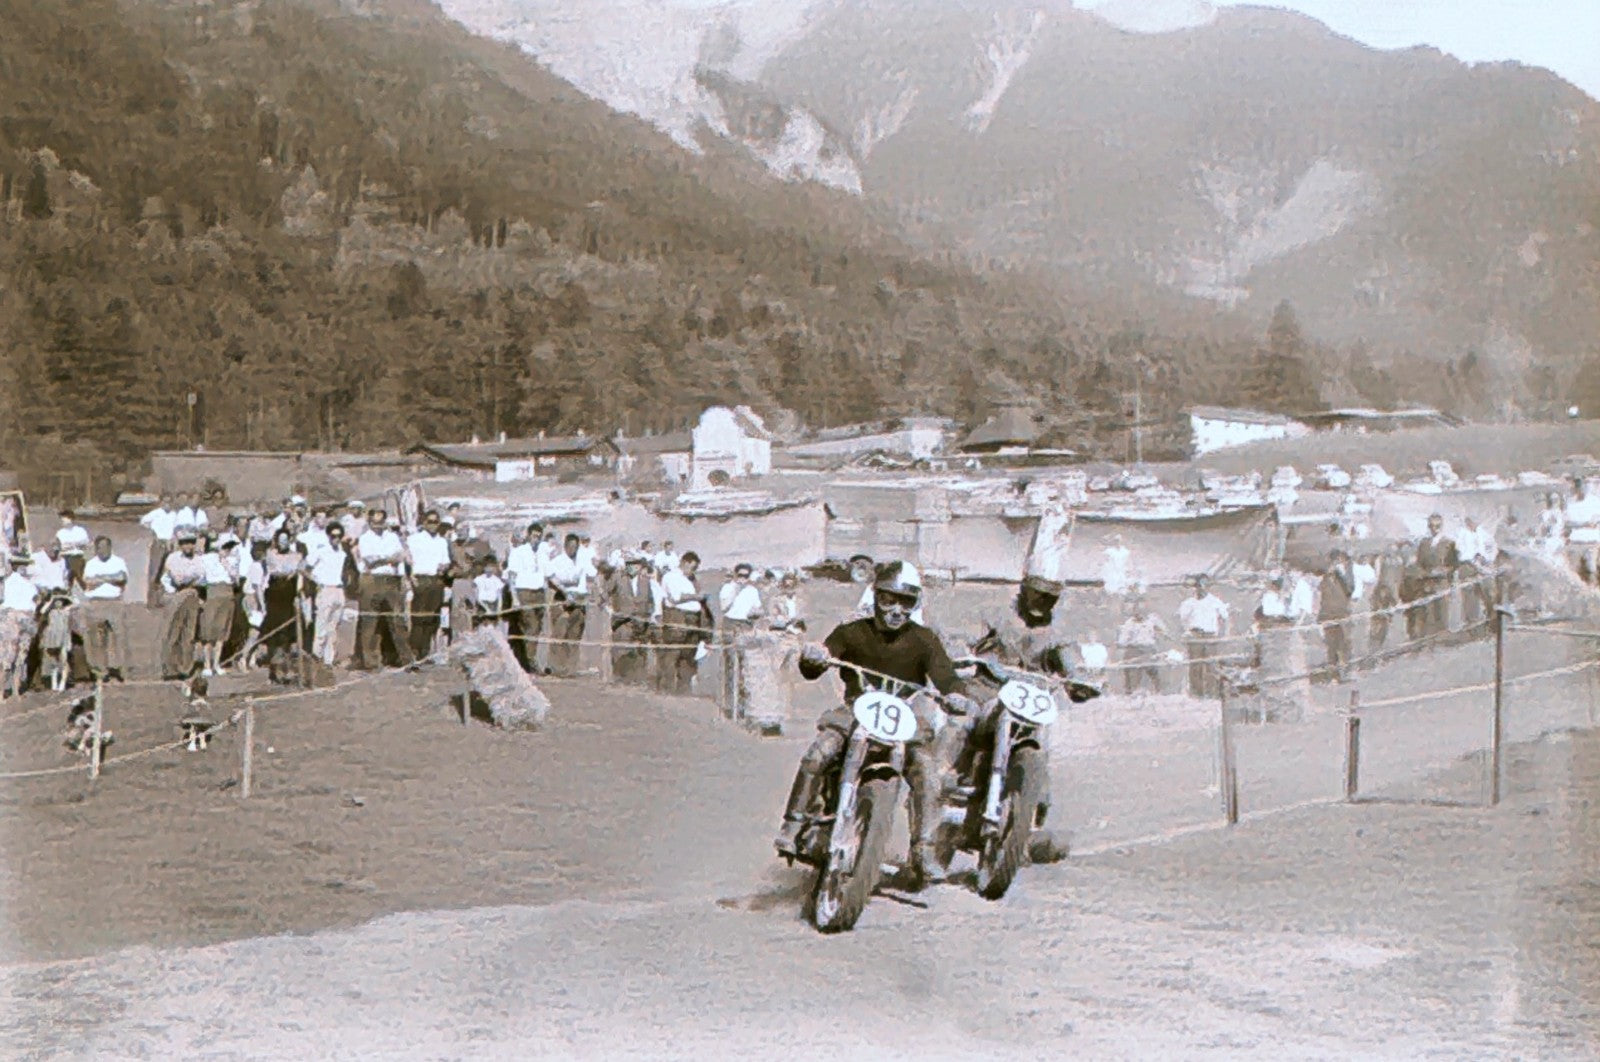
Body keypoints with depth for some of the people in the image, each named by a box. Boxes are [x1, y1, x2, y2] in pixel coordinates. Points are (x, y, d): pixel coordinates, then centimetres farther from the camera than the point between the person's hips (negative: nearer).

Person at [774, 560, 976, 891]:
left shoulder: (923, 640, 5)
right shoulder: (852, 633, 4)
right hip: (857, 710, 0)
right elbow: (811, 671, -4)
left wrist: (955, 695, -33)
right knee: (819, 752, -25)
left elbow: (944, 673, -9)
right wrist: (812, 658, -30)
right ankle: (793, 825, -17)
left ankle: (923, 848, -16)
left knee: (925, 767, -23)